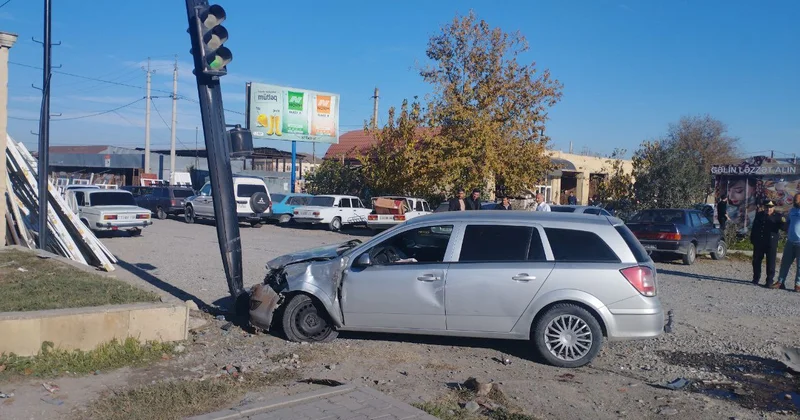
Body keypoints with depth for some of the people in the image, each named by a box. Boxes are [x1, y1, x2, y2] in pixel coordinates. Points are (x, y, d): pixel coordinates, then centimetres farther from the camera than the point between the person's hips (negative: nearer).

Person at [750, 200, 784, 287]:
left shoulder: (778, 216, 3)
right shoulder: (759, 215, 8)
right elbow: (754, 228, 11)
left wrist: (783, 223, -22)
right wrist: (752, 239, 6)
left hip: (772, 243, -2)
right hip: (759, 242, 2)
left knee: (771, 262, -1)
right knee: (756, 260, 9)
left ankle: (769, 281, 6)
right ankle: (756, 278, 23)